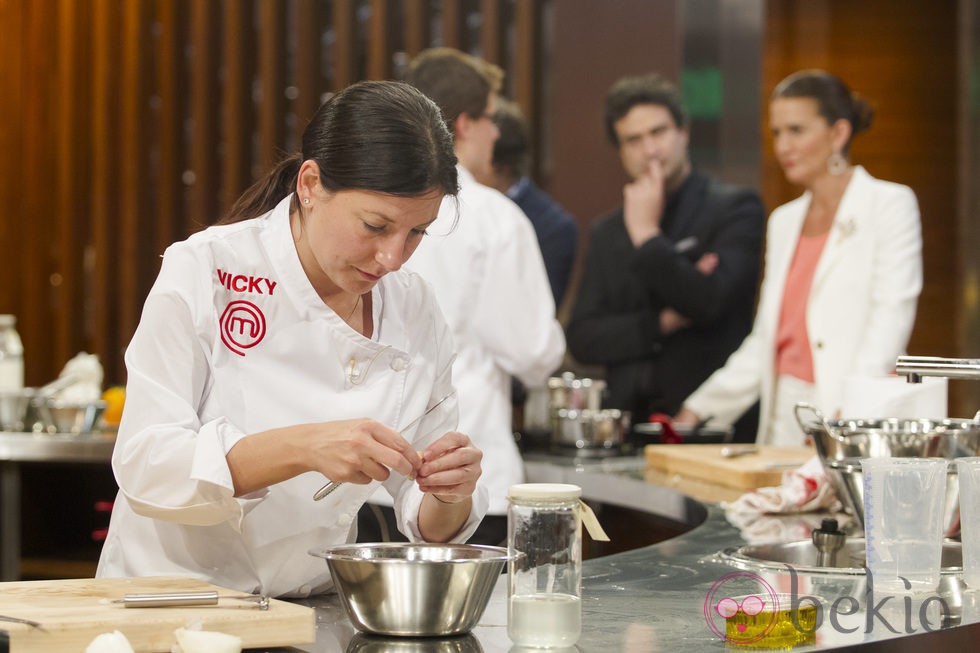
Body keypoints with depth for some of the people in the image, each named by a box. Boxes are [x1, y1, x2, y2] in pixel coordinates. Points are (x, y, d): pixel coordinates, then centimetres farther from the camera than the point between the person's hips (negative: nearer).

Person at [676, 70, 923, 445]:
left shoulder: (889, 205, -1)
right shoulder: (784, 221, 18)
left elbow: (891, 319, -12)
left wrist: (850, 414, -24)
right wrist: (700, 409, 12)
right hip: (785, 424, 5)